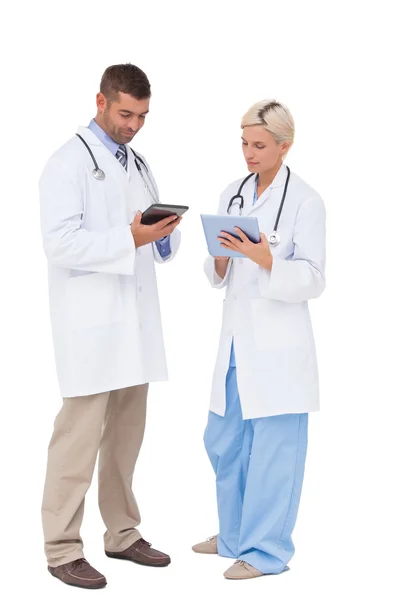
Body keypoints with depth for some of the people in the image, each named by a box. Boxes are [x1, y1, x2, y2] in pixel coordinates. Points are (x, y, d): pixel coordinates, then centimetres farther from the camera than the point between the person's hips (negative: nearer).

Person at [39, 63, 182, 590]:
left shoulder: (139, 166, 17)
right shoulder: (69, 163, -6)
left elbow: (159, 246, 18)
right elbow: (60, 243, -17)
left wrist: (165, 234, -5)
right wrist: (130, 239, -23)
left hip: (136, 322, 7)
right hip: (90, 325, -7)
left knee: (126, 436, 13)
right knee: (79, 438, -4)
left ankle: (123, 534, 25)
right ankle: (62, 550, 6)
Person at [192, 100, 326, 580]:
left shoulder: (305, 200, -8)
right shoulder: (231, 196, 10)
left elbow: (312, 280, -12)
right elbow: (217, 277, 12)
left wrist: (263, 257, -26)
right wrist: (222, 258, -10)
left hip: (278, 344, -6)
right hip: (236, 338, 7)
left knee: (272, 448, 1)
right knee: (223, 442, 15)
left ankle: (266, 550, 17)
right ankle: (235, 534, 34)